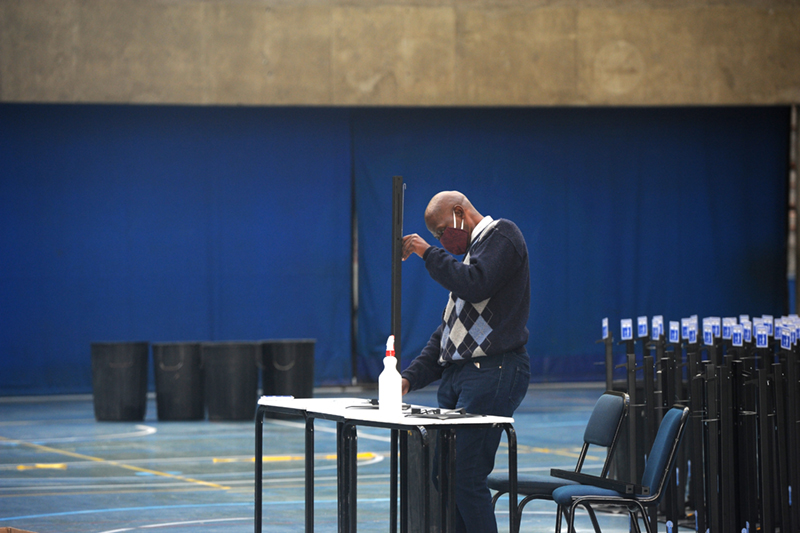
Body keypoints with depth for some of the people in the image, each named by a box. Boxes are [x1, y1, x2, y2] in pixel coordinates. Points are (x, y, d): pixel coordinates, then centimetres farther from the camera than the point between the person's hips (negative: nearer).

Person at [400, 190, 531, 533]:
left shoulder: (502, 235, -1)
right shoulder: (471, 253, 26)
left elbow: (474, 285, -21)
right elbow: (446, 334, 25)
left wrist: (428, 253, -8)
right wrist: (411, 377, 13)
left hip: (493, 373, -9)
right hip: (456, 375, 9)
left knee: (465, 475, -14)